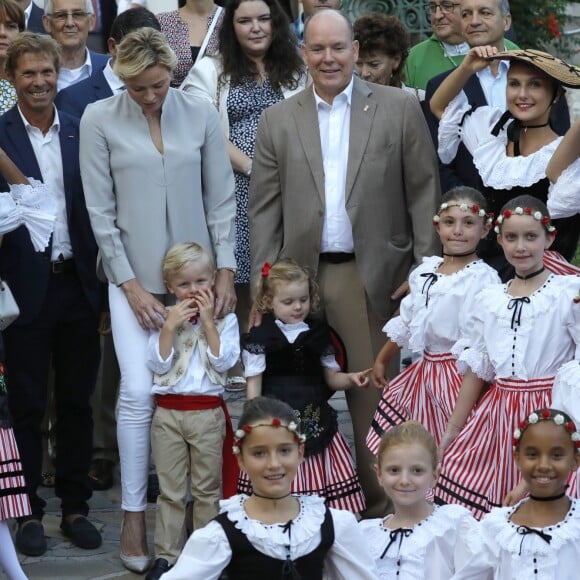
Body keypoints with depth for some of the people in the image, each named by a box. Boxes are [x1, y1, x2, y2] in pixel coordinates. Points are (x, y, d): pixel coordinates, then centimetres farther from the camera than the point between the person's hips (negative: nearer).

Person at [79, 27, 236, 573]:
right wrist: (131, 285, -5)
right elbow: (100, 210, -2)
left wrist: (225, 270, 1)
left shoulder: (200, 114, 0)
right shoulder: (99, 120, -4)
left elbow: (221, 198, 6)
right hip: (134, 276, -2)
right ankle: (134, 516, -2)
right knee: (139, 391, -10)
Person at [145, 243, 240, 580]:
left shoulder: (225, 318, 1)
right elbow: (159, 364, -5)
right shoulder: (163, 318, 3)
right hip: (168, 411, 1)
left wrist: (208, 322, -13)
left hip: (208, 412, -1)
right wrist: (171, 326, -14)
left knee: (208, 489, 7)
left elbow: (225, 361, -10)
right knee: (170, 490, 5)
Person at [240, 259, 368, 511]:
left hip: (316, 420, 3)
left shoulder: (318, 333, 11)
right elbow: (254, 387, 2)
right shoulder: (259, 338, 1)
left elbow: (331, 377, 15)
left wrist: (351, 378, -4)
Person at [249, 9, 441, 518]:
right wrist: (265, 282, 0)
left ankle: (376, 500, 10)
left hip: (375, 277, -2)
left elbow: (424, 193, 4)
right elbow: (264, 209, 8)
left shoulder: (399, 108, 5)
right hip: (301, 279, 2)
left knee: (372, 396, 1)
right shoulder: (278, 121, 9)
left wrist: (426, 269, -3)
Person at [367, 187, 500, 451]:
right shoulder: (425, 271, 10)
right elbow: (405, 322, 23)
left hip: (456, 376, -8)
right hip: (424, 368, 8)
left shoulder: (482, 279, -14)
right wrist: (382, 360, 30)